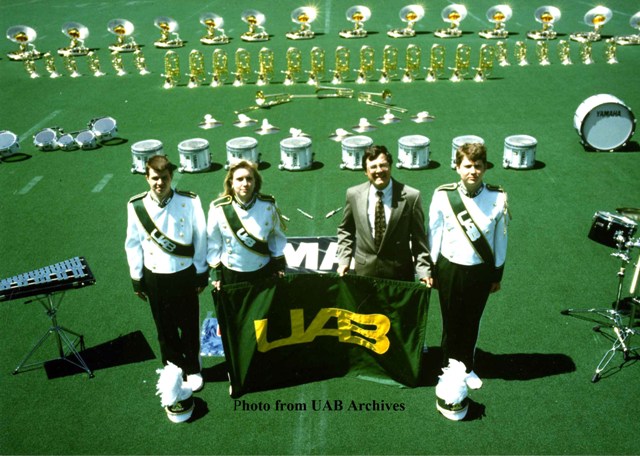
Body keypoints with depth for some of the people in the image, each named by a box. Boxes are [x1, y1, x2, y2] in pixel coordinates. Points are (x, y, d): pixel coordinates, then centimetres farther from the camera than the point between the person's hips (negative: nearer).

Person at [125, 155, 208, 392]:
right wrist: (137, 279, 5)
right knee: (165, 328, 17)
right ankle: (173, 368, 39)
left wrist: (201, 273, 0)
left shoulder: (189, 202, -14)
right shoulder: (136, 206, -10)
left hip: (184, 275, -1)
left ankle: (192, 368, 36)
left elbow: (200, 238, -5)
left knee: (189, 325, 14)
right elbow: (133, 244, 0)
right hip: (154, 277, 1)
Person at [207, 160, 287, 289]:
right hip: (230, 274, -1)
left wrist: (279, 264, 3)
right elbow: (213, 242, -5)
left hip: (262, 272, 1)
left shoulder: (268, 205, -13)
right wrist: (216, 271, -2)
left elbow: (277, 236, 2)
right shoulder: (219, 208, -16)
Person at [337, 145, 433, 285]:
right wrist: (344, 260, 3)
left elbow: (418, 238, -3)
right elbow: (345, 230, 12)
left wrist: (424, 272, -9)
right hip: (364, 271, 2)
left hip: (399, 272, -2)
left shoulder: (410, 197, -9)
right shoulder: (353, 194, -1)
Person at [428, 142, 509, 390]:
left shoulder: (497, 198, -10)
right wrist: (431, 271, 2)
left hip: (481, 271, 1)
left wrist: (497, 274, 7)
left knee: (472, 322, 18)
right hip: (450, 269, -1)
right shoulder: (443, 196, -12)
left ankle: (467, 367, 41)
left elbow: (500, 238, 0)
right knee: (451, 322, 15)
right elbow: (434, 235, -3)